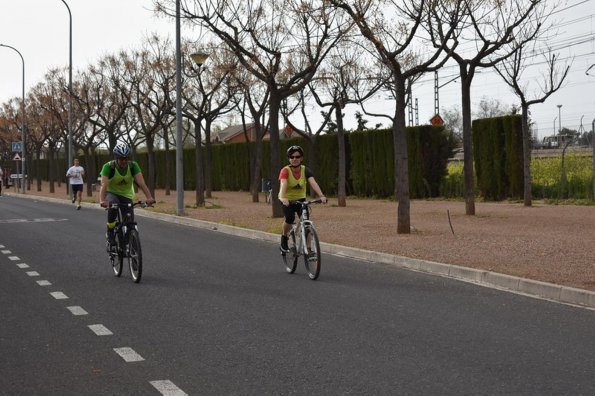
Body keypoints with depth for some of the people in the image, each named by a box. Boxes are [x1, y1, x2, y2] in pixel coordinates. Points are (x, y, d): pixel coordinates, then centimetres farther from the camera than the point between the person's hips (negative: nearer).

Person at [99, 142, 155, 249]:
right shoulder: (108, 167, -25)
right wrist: (102, 200, -57)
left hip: (126, 195, 3)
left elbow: (141, 183, -32)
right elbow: (104, 185, -38)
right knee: (113, 206, -37)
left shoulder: (133, 166, -20)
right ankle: (110, 233, -17)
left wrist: (149, 197, -50)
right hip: (112, 193, -2)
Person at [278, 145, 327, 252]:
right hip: (287, 201, -3)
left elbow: (313, 183, -26)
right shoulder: (285, 171, -19)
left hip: (300, 199, 3)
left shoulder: (305, 170, -11)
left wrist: (321, 196, -43)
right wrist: (283, 198, -55)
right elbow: (283, 184, -35)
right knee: (290, 218, -27)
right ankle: (284, 238, 1)